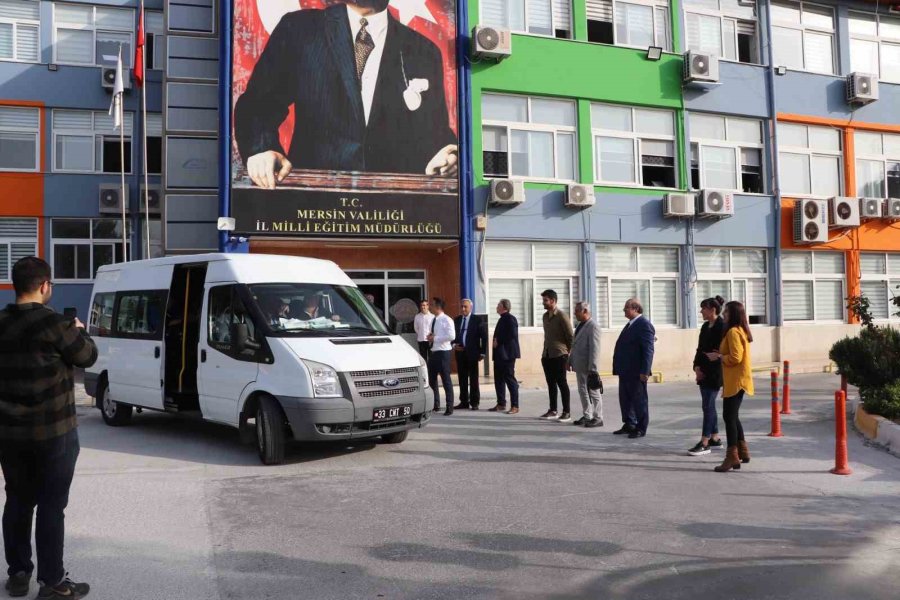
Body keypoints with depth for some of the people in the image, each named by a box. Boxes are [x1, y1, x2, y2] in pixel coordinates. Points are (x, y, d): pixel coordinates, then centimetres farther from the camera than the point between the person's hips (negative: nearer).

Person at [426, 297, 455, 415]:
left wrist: (435, 338, -18)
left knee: (446, 380, -2)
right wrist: (430, 337, 2)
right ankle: (435, 404, 25)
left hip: (443, 352, -8)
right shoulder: (434, 320, 15)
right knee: (431, 379, 13)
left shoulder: (446, 320, -10)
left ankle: (449, 407, 5)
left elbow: (451, 336, -20)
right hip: (433, 352, 8)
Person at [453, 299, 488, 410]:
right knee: (462, 379, 8)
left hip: (472, 353, -4)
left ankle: (474, 402, 6)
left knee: (473, 379, 0)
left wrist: (482, 352, -7)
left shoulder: (477, 320, -2)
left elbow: (484, 336, -2)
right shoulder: (456, 320, 11)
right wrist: (454, 345, -3)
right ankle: (464, 402, 14)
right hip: (460, 352, 4)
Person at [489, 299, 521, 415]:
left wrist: (498, 341, -15)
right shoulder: (503, 319, 18)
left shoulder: (510, 319, -11)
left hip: (507, 354, -10)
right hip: (499, 354, 10)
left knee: (510, 379, -6)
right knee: (499, 379, 11)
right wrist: (495, 341, 5)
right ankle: (501, 404, 18)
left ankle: (515, 406, -3)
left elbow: (512, 335, -21)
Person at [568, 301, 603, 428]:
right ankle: (587, 416, 23)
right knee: (582, 391, 14)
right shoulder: (580, 325, 13)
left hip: (589, 367, -9)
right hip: (580, 366, 9)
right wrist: (570, 360, 16)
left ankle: (598, 418, 8)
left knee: (593, 392, 0)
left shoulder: (593, 326, -15)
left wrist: (592, 368, -22)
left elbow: (594, 348, -19)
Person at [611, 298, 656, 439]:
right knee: (625, 399, 15)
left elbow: (648, 350, -20)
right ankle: (629, 425, 26)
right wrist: (619, 368, 18)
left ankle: (641, 428, 12)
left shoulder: (644, 324, -14)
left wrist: (644, 371, -23)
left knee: (639, 400, 2)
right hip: (625, 371, 9)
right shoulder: (630, 324, 16)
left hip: (636, 372, -9)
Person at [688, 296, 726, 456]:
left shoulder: (722, 327, -13)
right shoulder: (705, 326, 13)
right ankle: (715, 438, 22)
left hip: (714, 373, -9)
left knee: (708, 406, -8)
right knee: (709, 406, 13)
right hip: (704, 373, 9)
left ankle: (704, 443, -5)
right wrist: (697, 367, 1)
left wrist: (705, 370, -13)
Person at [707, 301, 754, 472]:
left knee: (729, 416, -8)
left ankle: (732, 456, -8)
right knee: (732, 416, 16)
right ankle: (743, 451, 23)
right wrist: (720, 354, 9)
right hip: (737, 380, 11)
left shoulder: (733, 332, -16)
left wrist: (718, 357, -11)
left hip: (736, 381, -11)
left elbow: (735, 358, -22)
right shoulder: (741, 330, 16)